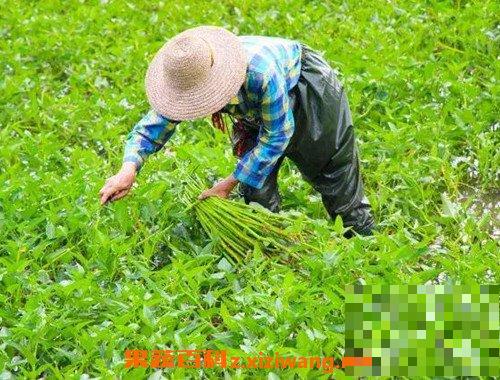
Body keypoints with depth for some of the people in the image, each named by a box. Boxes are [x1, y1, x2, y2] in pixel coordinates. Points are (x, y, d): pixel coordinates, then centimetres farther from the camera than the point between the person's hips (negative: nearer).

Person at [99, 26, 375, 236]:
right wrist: (128, 170, -46)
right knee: (256, 188, -5)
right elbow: (151, 127, -25)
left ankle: (361, 238, 28)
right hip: (256, 111, 4)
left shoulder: (261, 72, -48)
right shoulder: (188, 78, -31)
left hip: (306, 88, -4)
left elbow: (276, 135, -34)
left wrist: (230, 183, -32)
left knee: (333, 169, 10)